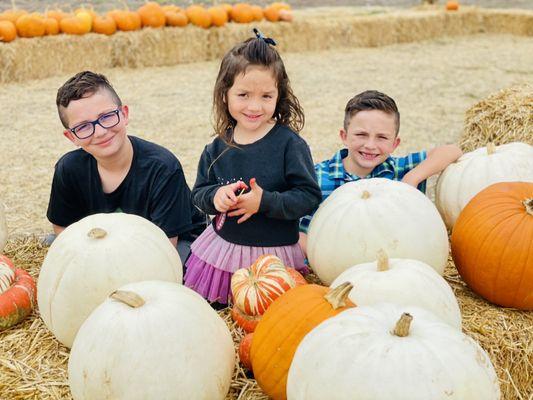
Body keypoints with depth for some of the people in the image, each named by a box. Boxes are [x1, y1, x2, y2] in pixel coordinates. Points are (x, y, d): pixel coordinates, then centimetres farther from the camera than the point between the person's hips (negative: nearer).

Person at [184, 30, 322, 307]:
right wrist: (215, 196, -17)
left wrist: (265, 202, -26)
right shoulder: (217, 148, 0)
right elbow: (198, 193, 6)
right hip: (222, 248, 4)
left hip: (274, 254, -4)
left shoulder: (290, 144, -14)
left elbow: (309, 197, -16)